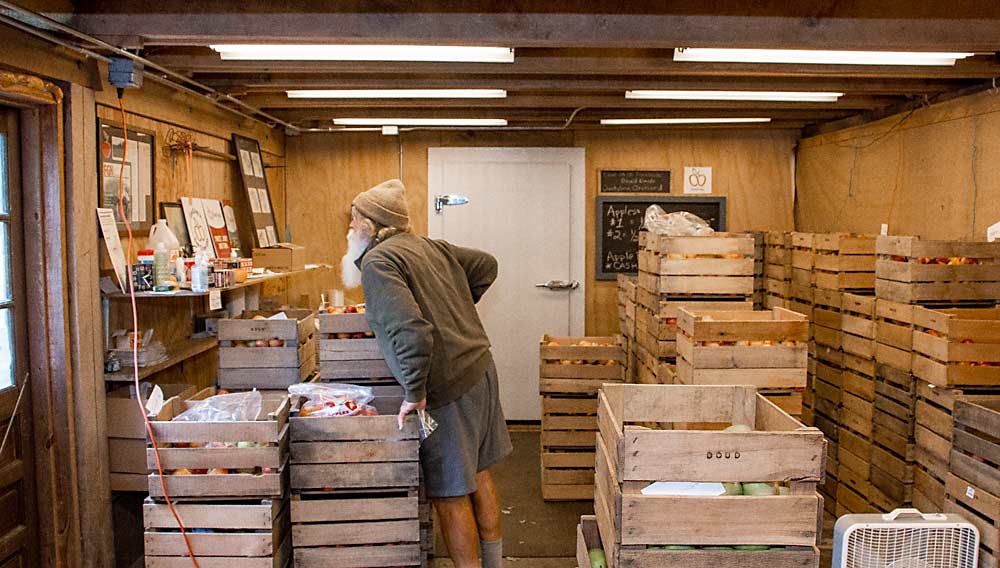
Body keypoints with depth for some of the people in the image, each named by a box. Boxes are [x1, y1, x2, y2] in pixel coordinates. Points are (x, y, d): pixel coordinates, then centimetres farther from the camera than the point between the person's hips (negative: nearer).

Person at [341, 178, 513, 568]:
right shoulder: (430, 246, 10)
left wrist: (414, 394, -20)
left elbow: (411, 331, -28)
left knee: (450, 495, 3)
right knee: (479, 475, 22)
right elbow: (486, 265, 24)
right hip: (481, 371, 9)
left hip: (446, 389, -9)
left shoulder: (377, 262, -15)